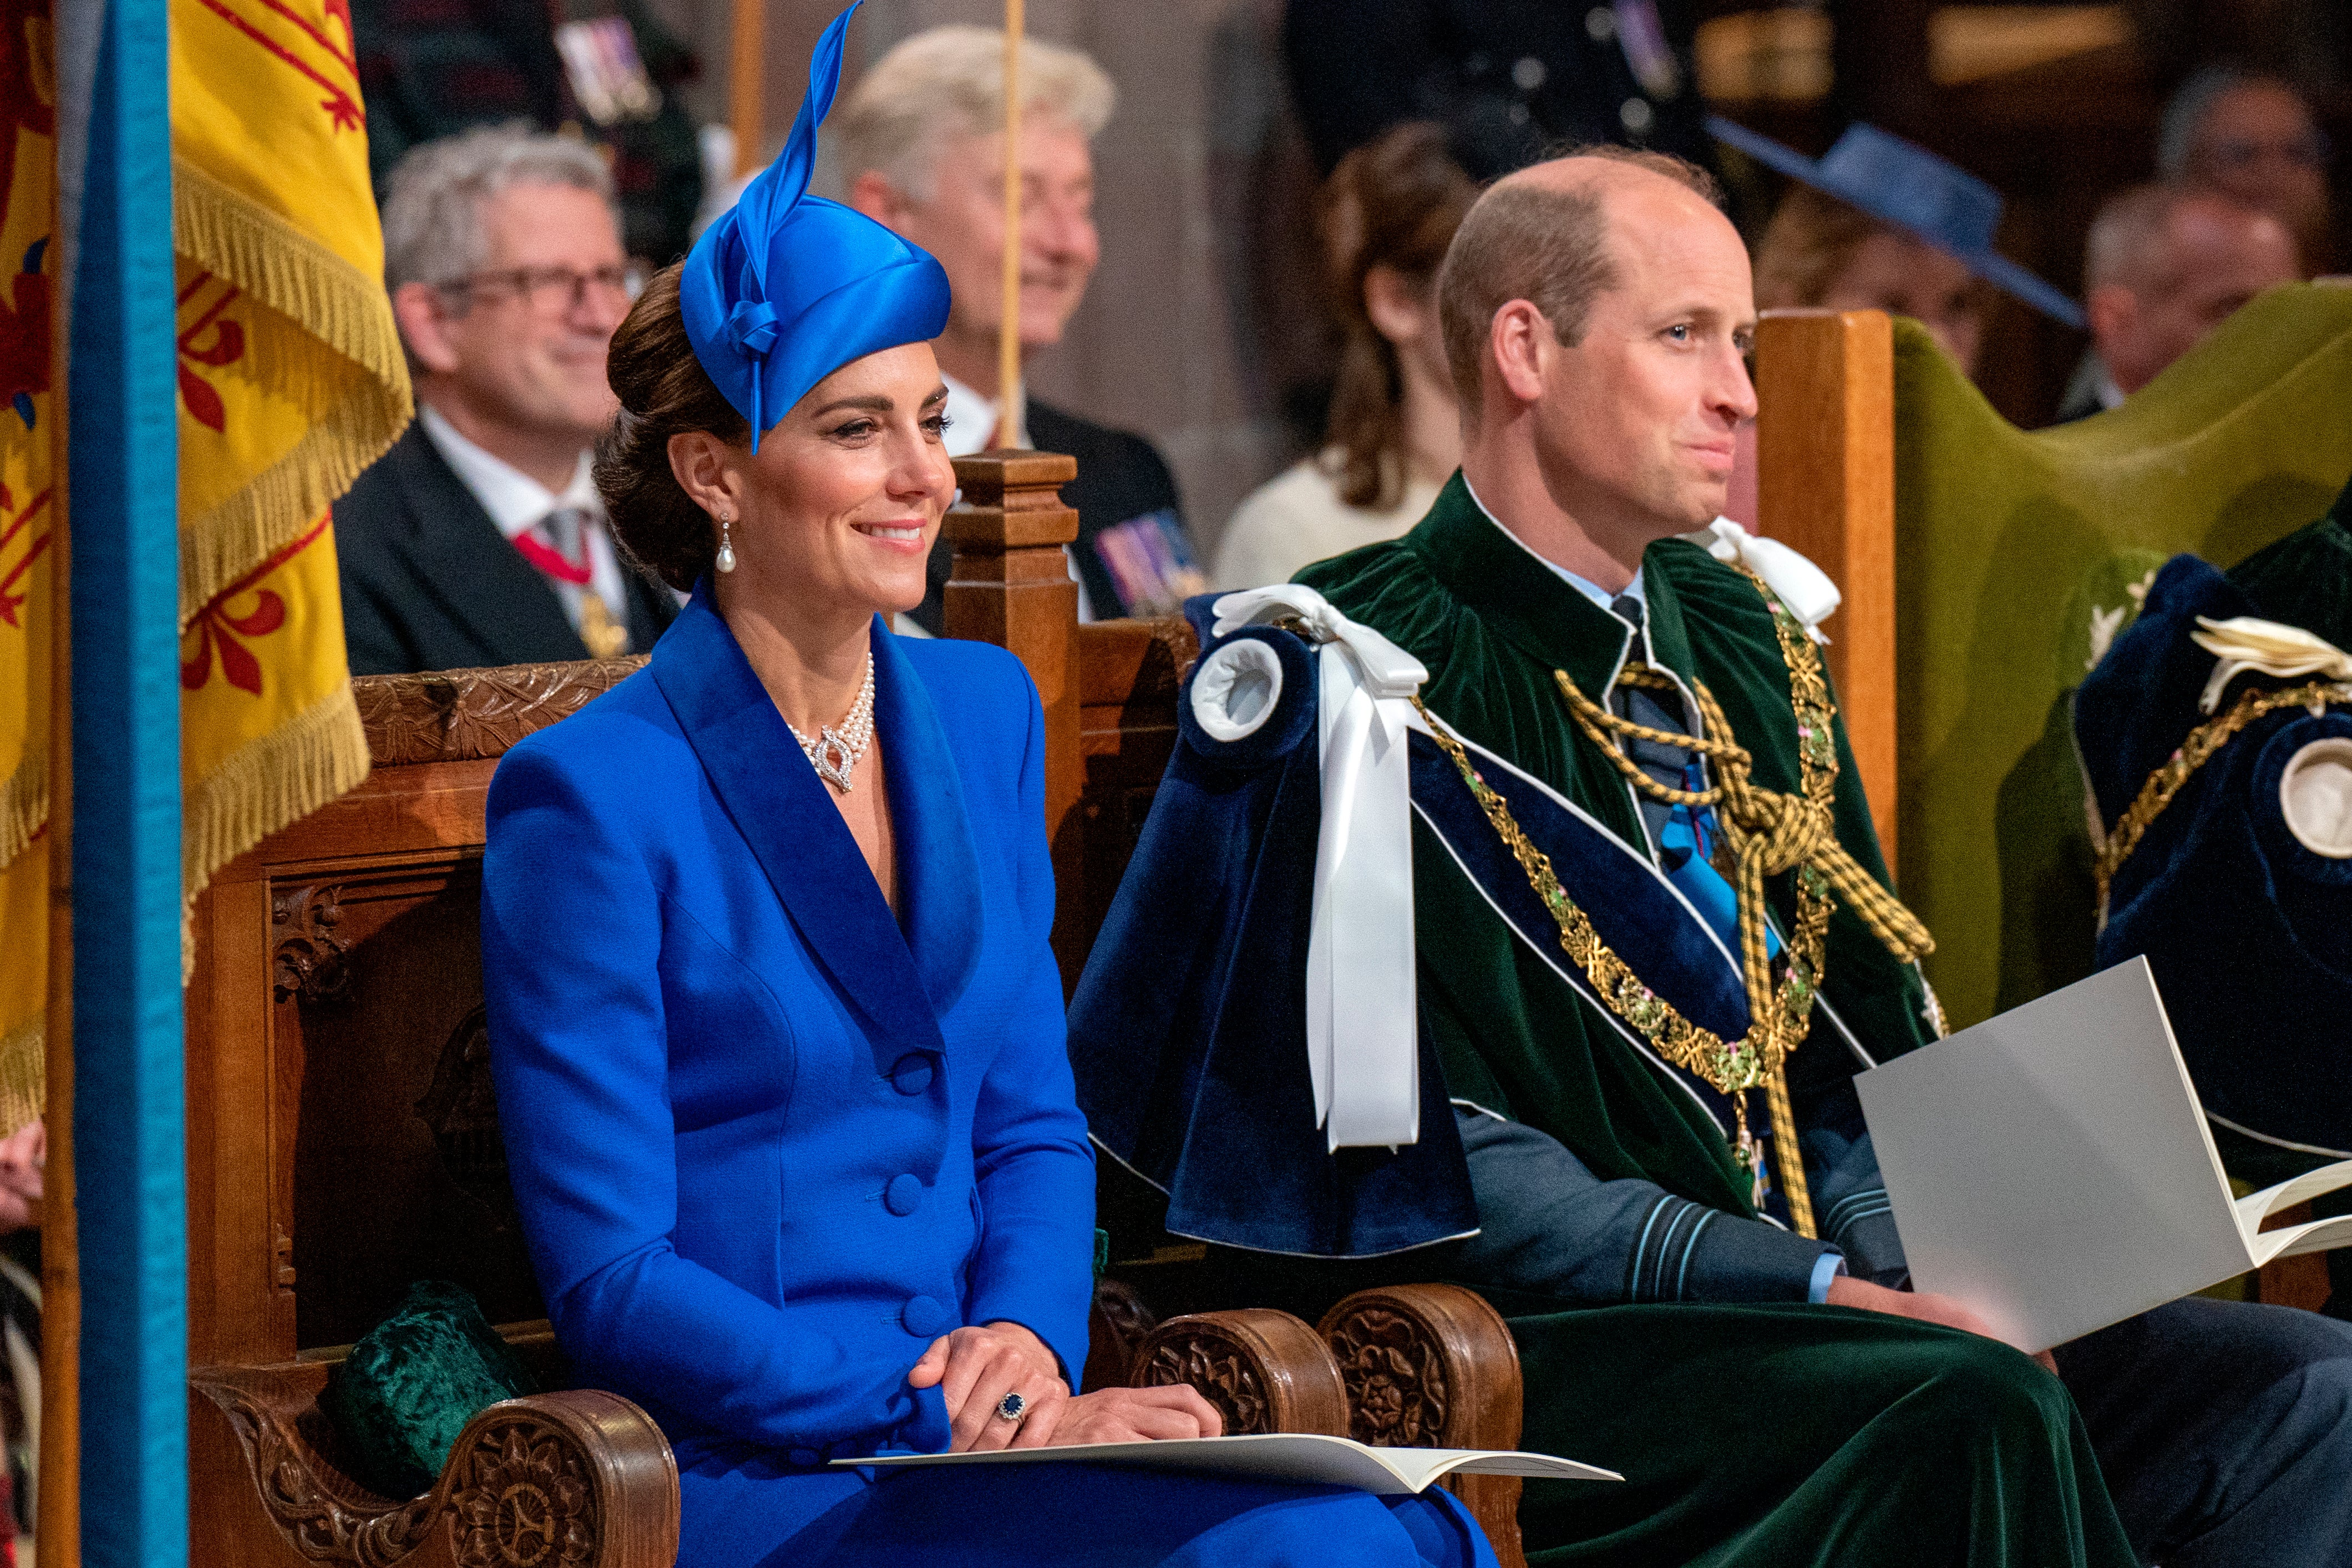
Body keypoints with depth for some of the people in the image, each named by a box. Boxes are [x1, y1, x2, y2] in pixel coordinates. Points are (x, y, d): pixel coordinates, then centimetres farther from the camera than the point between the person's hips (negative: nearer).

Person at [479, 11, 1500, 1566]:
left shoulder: (982, 712, 13)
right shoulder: (594, 799, -8)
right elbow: (612, 1280, -10)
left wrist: (1028, 1343, -3)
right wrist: (954, 1420, -17)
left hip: (991, 1423, 6)